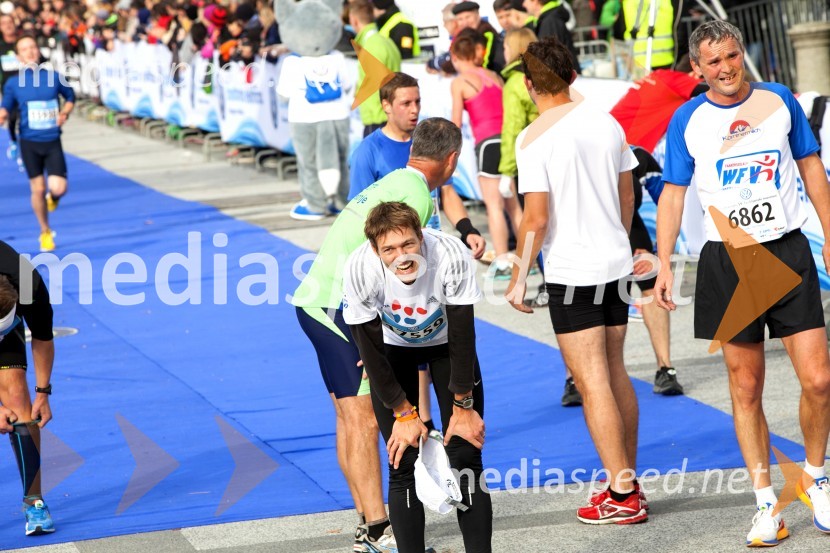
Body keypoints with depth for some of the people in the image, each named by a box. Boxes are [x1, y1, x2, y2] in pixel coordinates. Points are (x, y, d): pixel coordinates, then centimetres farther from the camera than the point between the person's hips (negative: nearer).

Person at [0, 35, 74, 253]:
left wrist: (64, 113, -3)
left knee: (59, 188, -12)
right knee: (38, 188, 4)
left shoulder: (53, 77, 0)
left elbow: (70, 96, 15)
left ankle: (52, 198, 28)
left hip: (53, 142, 0)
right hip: (30, 142, 0)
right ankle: (45, 232, 24)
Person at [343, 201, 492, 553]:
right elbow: (371, 351, -20)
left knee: (466, 456, -8)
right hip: (393, 350, 0)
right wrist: (404, 413, -14)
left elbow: (462, 339, -23)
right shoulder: (360, 270, -34)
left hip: (446, 343, 0)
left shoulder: (451, 256, -36)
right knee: (403, 464, -8)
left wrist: (463, 408, -16)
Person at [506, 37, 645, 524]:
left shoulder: (535, 138, -13)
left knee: (593, 384, -2)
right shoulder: (607, 123, 5)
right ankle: (628, 480, 22)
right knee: (616, 375, 16)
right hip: (616, 264, 7)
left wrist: (519, 278, -6)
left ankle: (622, 497, -1)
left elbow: (536, 218, -16)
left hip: (571, 272, -7)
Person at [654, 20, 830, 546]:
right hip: (728, 261, 0)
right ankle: (766, 503, 9)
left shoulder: (779, 99, 4)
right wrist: (664, 264, -2)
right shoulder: (687, 119, 2)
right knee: (746, 389, 2)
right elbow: (673, 193, 6)